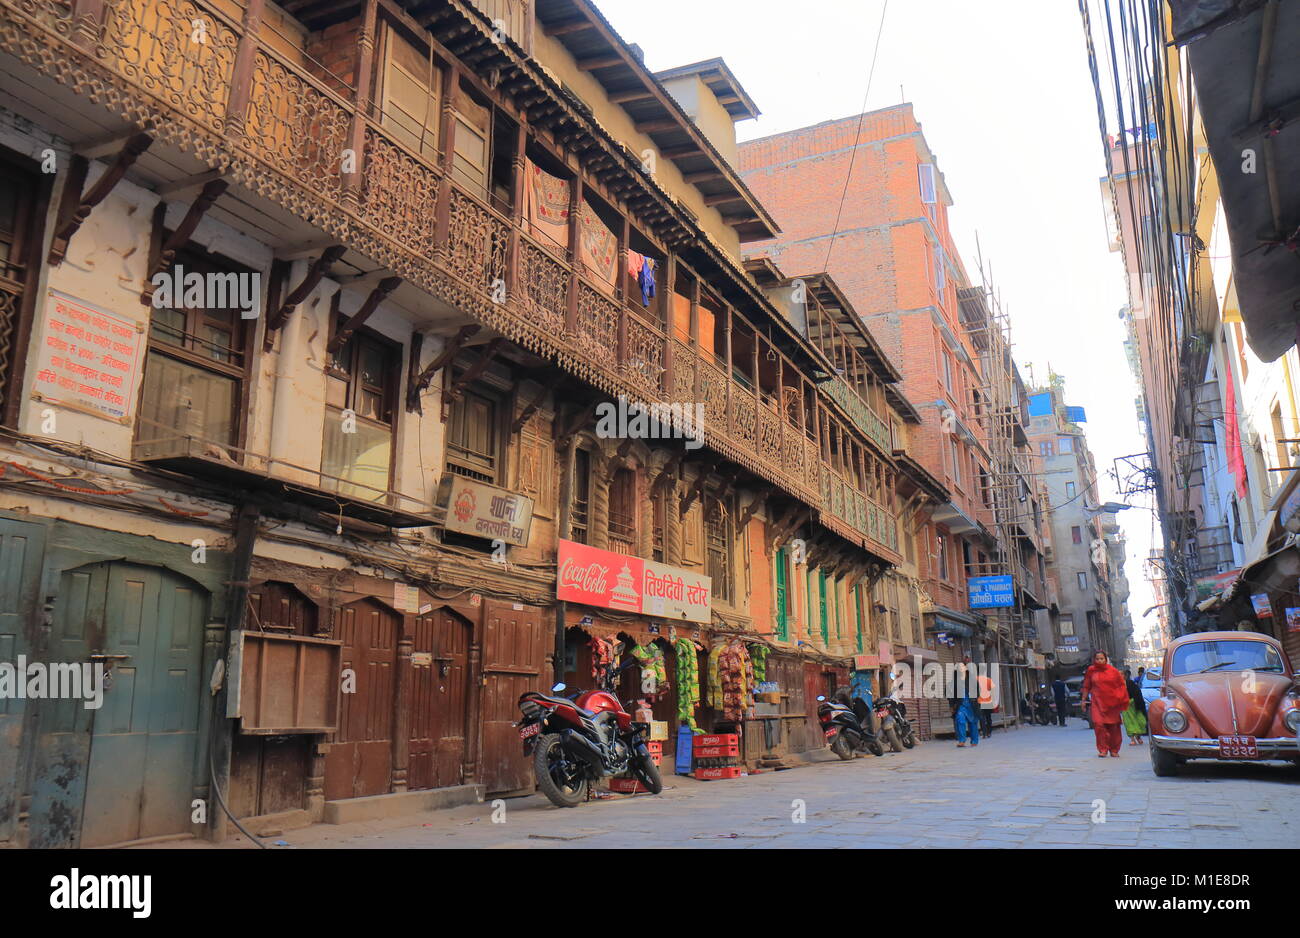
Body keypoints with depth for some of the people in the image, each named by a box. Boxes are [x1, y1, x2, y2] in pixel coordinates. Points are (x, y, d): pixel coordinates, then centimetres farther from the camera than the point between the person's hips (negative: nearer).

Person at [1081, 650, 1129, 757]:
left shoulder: (1113, 670, 3)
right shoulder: (1091, 671, 4)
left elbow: (1122, 685, 8)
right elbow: (1086, 687, 11)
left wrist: (1121, 698, -1)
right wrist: (1083, 700, 8)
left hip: (1112, 703, 1)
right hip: (1097, 702, 0)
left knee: (1114, 727, 5)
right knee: (1099, 725, -12)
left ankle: (1114, 750, 20)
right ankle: (1102, 749, -4)